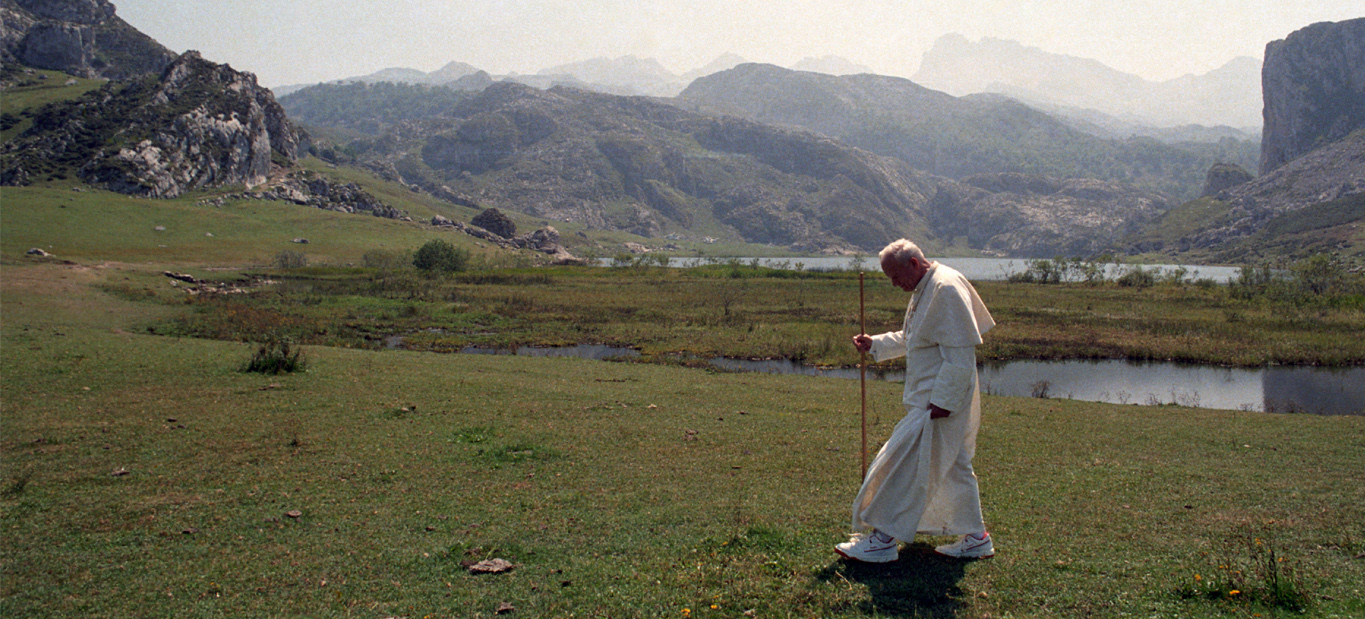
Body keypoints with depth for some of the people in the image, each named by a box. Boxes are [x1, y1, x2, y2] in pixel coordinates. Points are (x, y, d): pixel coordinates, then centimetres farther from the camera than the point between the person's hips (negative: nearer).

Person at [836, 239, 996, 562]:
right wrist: (875, 344, 13)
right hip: (930, 397, 10)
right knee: (953, 467, 16)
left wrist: (943, 401, -24)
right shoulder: (924, 290, 13)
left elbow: (959, 355, -23)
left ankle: (883, 538, -1)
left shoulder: (947, 290, -19)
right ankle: (975, 538, 25)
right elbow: (909, 340, 26)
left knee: (906, 465, -8)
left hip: (940, 400, -10)